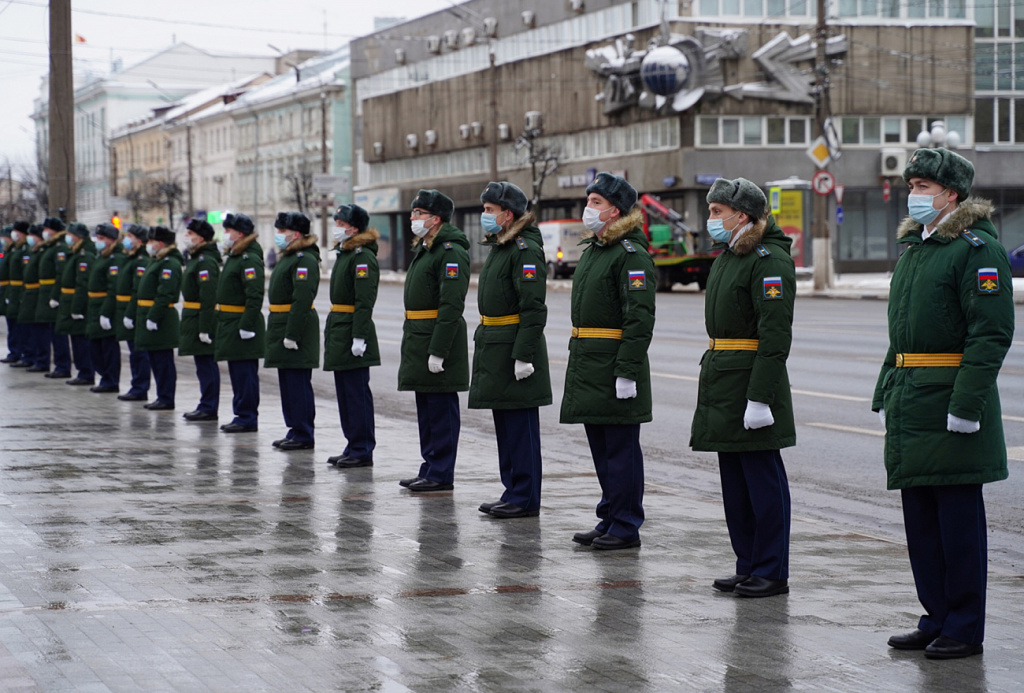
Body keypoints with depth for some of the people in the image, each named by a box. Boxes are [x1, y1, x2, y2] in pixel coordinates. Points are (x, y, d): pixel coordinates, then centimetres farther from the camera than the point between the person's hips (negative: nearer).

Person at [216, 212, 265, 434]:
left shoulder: (250, 259, -16)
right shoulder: (234, 256, 17)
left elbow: (255, 296, -22)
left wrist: (247, 325, -25)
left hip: (243, 325, -11)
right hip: (230, 325, 11)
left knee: (245, 373, -6)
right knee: (237, 373, 13)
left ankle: (247, 418, -2)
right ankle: (242, 415, 19)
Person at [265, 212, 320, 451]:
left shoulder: (305, 260, -15)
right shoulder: (287, 258, 18)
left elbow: (302, 300, -22)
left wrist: (292, 334, -25)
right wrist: (279, 332, 19)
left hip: (297, 328, -11)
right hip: (283, 328, 11)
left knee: (298, 383, -6)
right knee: (287, 383, 14)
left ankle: (303, 435, -2)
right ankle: (295, 430, 21)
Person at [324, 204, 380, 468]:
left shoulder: (363, 257, -13)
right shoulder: (343, 253, 17)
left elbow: (365, 301, -19)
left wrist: (359, 336, -23)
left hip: (353, 331, -10)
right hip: (339, 330, 10)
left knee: (357, 392, -6)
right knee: (345, 392, 12)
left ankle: (362, 451, -1)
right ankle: (353, 447, 19)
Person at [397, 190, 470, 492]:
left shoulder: (451, 251, -15)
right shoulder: (423, 249, 17)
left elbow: (451, 306, -21)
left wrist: (438, 351, -24)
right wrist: (411, 341, 20)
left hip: (440, 339, -10)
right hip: (418, 340, 10)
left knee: (441, 409, -4)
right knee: (426, 407, 15)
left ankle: (441, 474, 0)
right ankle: (430, 469, 22)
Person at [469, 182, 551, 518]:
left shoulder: (525, 250, -15)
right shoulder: (498, 247, 16)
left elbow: (534, 309, -20)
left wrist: (523, 355, -23)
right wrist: (483, 336, 21)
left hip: (514, 349, -10)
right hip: (494, 348, 10)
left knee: (520, 426, -5)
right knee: (504, 424, 14)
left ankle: (525, 499, 0)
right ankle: (513, 492, 21)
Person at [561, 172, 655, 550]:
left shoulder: (631, 254, -13)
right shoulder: (592, 250, 17)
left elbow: (639, 319, -18)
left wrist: (627, 372, -22)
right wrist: (577, 358, 21)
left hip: (615, 368, -9)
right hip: (588, 365, 9)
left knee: (621, 449, -3)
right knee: (601, 448, 14)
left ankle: (626, 526, 3)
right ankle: (610, 521, 22)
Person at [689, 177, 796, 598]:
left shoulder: (769, 260, -13)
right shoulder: (726, 257, 17)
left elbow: (775, 336, -19)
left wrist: (760, 397, -24)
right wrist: (708, 392, 20)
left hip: (752, 381, -10)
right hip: (721, 380, 10)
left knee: (762, 478, -3)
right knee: (734, 480, 12)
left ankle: (772, 573, 4)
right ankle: (747, 567, 20)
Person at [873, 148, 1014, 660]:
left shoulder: (977, 248, -11)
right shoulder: (913, 246, 17)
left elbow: (992, 334, -17)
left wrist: (966, 402, -23)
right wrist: (886, 393, 19)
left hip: (950, 403, -9)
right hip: (910, 402, 9)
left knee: (958, 517, -3)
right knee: (920, 517, 12)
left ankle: (964, 628, 5)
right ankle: (936, 619, 20)